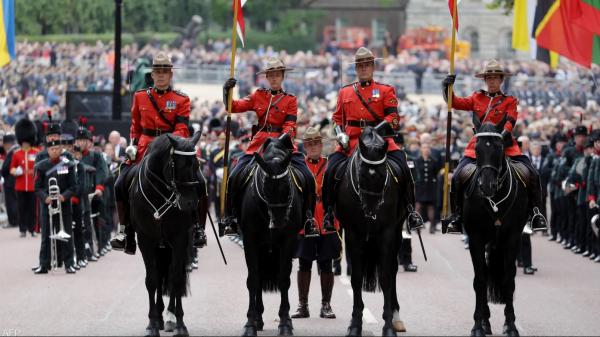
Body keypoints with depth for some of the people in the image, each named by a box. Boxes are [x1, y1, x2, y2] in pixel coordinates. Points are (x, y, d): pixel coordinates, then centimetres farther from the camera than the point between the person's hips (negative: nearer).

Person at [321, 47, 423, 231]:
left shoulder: (385, 91, 9)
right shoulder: (345, 92, 17)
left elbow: (393, 117, -2)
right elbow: (337, 118, 20)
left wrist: (377, 129, -19)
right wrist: (340, 134, -1)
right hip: (351, 143, 2)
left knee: (402, 167, -21)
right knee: (330, 171, -17)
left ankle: (410, 210, -9)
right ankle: (329, 212, -2)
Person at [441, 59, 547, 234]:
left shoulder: (509, 101, 9)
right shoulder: (477, 98, 15)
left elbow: (510, 120, -6)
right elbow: (457, 103, 4)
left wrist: (505, 133, -26)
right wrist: (447, 89, -14)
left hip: (505, 145, -1)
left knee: (532, 175, -15)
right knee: (457, 177, -14)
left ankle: (536, 212, -5)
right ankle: (456, 217, -3)